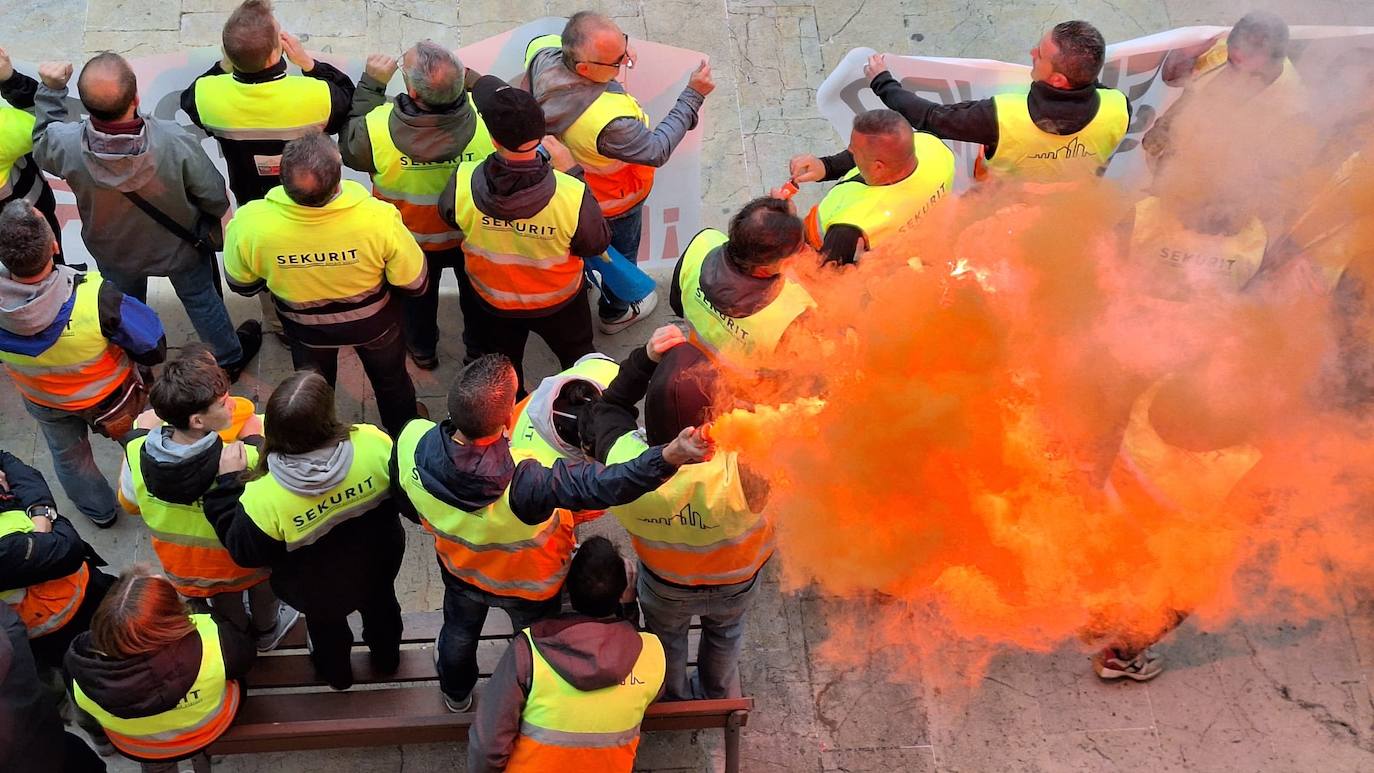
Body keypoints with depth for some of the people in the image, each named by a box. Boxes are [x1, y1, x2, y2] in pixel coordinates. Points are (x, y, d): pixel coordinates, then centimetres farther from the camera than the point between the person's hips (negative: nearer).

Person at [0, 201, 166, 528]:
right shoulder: (95, 298, -45)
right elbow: (154, 349, -30)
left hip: (42, 401, 2)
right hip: (108, 393, -2)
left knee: (68, 456, 33)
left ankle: (98, 511, 57)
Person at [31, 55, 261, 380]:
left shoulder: (66, 145, -35)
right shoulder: (175, 141, -41)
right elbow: (214, 197, -22)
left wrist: (50, 90, -4)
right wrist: (213, 216, 1)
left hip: (112, 252, 2)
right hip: (179, 247, -2)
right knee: (201, 299, 27)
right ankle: (230, 359, 53)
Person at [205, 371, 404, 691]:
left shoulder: (263, 498, -39)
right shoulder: (373, 444, -35)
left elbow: (244, 553, -19)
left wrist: (229, 482, -18)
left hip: (317, 590, -1)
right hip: (379, 564, 2)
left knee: (326, 626, 33)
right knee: (380, 605, 35)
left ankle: (336, 671, 63)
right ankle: (386, 657, 64)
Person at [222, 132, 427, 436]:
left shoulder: (250, 223, -36)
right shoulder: (378, 218, -41)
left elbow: (241, 284, -13)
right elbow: (414, 284, -22)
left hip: (305, 327, 1)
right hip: (373, 320, -1)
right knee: (391, 378, 32)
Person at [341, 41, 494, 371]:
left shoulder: (378, 128, -39)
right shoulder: (486, 116, -39)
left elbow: (349, 149, -14)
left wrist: (370, 84, -16)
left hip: (411, 239, 0)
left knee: (418, 293, 32)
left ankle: (422, 349, 58)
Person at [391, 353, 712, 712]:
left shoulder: (412, 442, -36)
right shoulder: (526, 482, -53)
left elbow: (407, 507, -14)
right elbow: (606, 484, -60)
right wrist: (670, 455, -73)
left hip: (459, 567, 3)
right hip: (530, 585, -3)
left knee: (459, 630, 38)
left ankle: (456, 694, 69)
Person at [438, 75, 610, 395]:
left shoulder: (463, 183, -34)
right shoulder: (572, 195, -40)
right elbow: (597, 244, -19)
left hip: (490, 298, 1)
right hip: (558, 301, -1)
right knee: (577, 355, 32)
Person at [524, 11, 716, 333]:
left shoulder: (543, 53, -31)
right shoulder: (609, 122, -49)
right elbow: (657, 150, -32)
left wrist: (616, 48, -12)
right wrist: (693, 95, -28)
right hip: (613, 203, -6)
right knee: (622, 253, 27)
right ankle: (616, 312, 55)